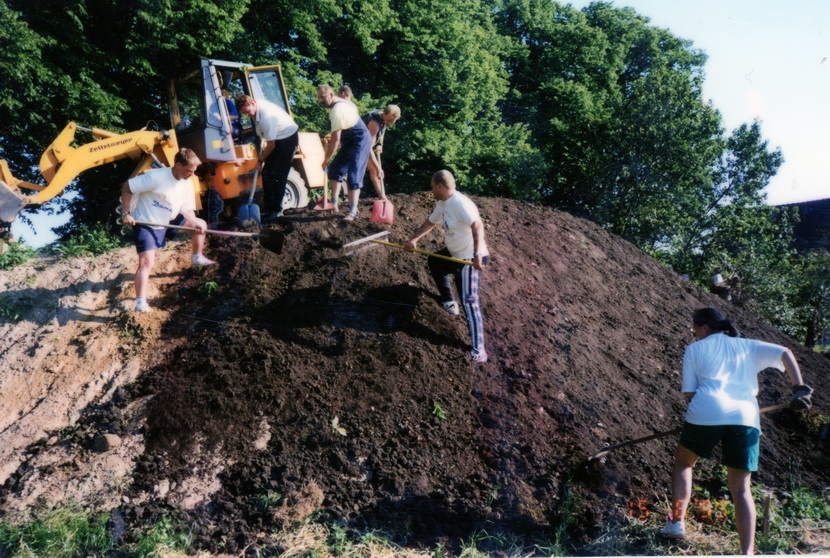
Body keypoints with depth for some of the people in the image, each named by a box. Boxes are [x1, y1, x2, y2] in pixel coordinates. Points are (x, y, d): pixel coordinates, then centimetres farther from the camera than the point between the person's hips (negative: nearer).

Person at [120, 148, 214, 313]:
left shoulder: (187, 184, -3)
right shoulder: (156, 177, -26)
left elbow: (187, 210, 1)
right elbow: (126, 188, -20)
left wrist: (196, 223, -20)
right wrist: (126, 213, -22)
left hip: (168, 223, 8)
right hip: (145, 224, -8)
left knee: (200, 224, 12)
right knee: (147, 261, -21)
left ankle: (198, 258, 31)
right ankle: (140, 303, -18)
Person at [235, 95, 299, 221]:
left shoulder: (266, 117, -34)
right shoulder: (255, 107, -7)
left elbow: (271, 145, -25)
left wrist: (260, 161, -13)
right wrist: (263, 139, 7)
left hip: (288, 138, -9)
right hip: (276, 138, 9)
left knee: (278, 176, -12)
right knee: (267, 173, 5)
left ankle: (276, 210, -6)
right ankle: (269, 209, 8)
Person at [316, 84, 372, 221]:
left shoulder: (337, 111, -25)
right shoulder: (342, 102, 6)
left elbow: (335, 139, -26)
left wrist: (326, 159, -19)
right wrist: (331, 141, 15)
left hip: (360, 142, -11)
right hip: (350, 142, 11)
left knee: (353, 177, -16)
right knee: (335, 170, 9)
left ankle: (353, 212, -17)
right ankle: (334, 204, 12)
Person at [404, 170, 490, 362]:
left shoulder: (460, 203, -26)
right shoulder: (442, 204, 6)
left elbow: (477, 225, -38)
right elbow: (430, 222, 24)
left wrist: (478, 255, -47)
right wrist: (413, 240, 22)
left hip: (470, 259, -11)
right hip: (454, 253, 11)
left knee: (469, 302, -16)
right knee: (433, 262, 34)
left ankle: (478, 349, -14)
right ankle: (449, 302, 46)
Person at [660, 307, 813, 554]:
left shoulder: (694, 349, 17)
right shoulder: (748, 346, 25)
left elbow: (689, 392, 8)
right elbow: (785, 353, 11)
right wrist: (800, 389, 8)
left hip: (706, 413, -2)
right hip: (745, 417, 2)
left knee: (683, 462, 23)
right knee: (741, 488, 8)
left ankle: (677, 522, 18)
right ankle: (747, 553, -2)